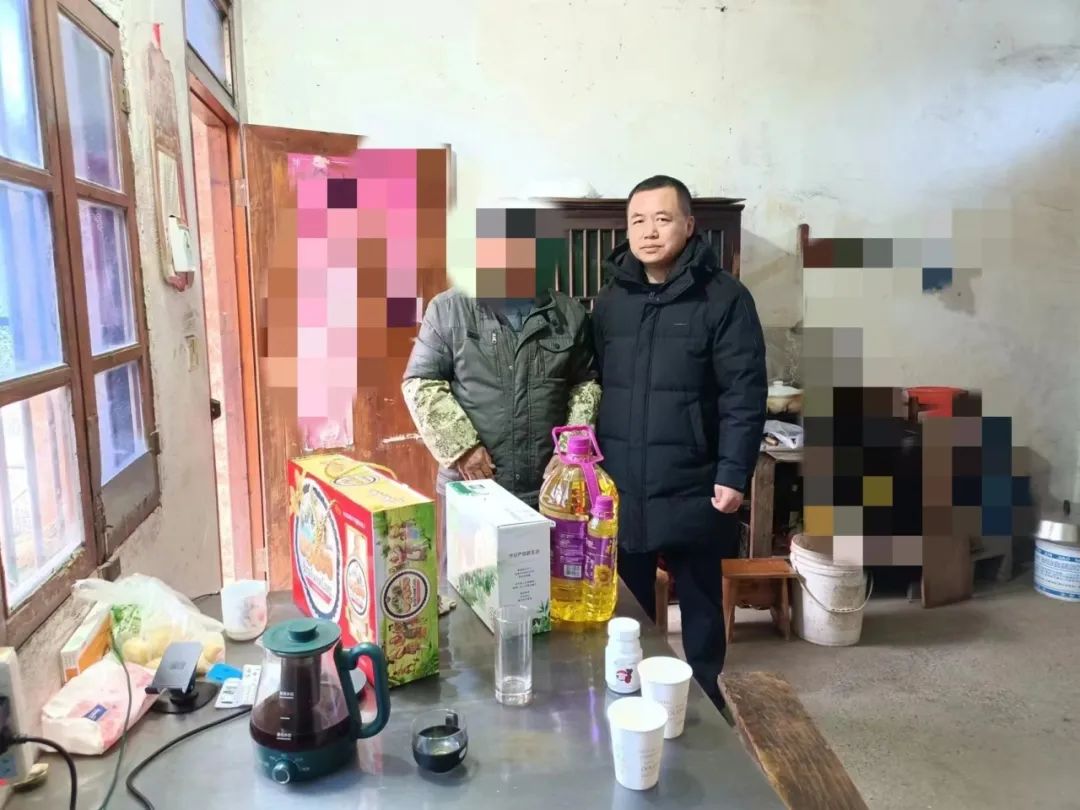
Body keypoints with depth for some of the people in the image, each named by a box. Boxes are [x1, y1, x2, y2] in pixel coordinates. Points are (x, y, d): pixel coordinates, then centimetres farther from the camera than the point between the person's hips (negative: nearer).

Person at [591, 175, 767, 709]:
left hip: (691, 491, -3)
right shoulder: (611, 300, 7)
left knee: (701, 607, 14)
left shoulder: (723, 298, -7)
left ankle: (704, 701, 34)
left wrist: (734, 475, -15)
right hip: (619, 490, 4)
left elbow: (744, 395, -10)